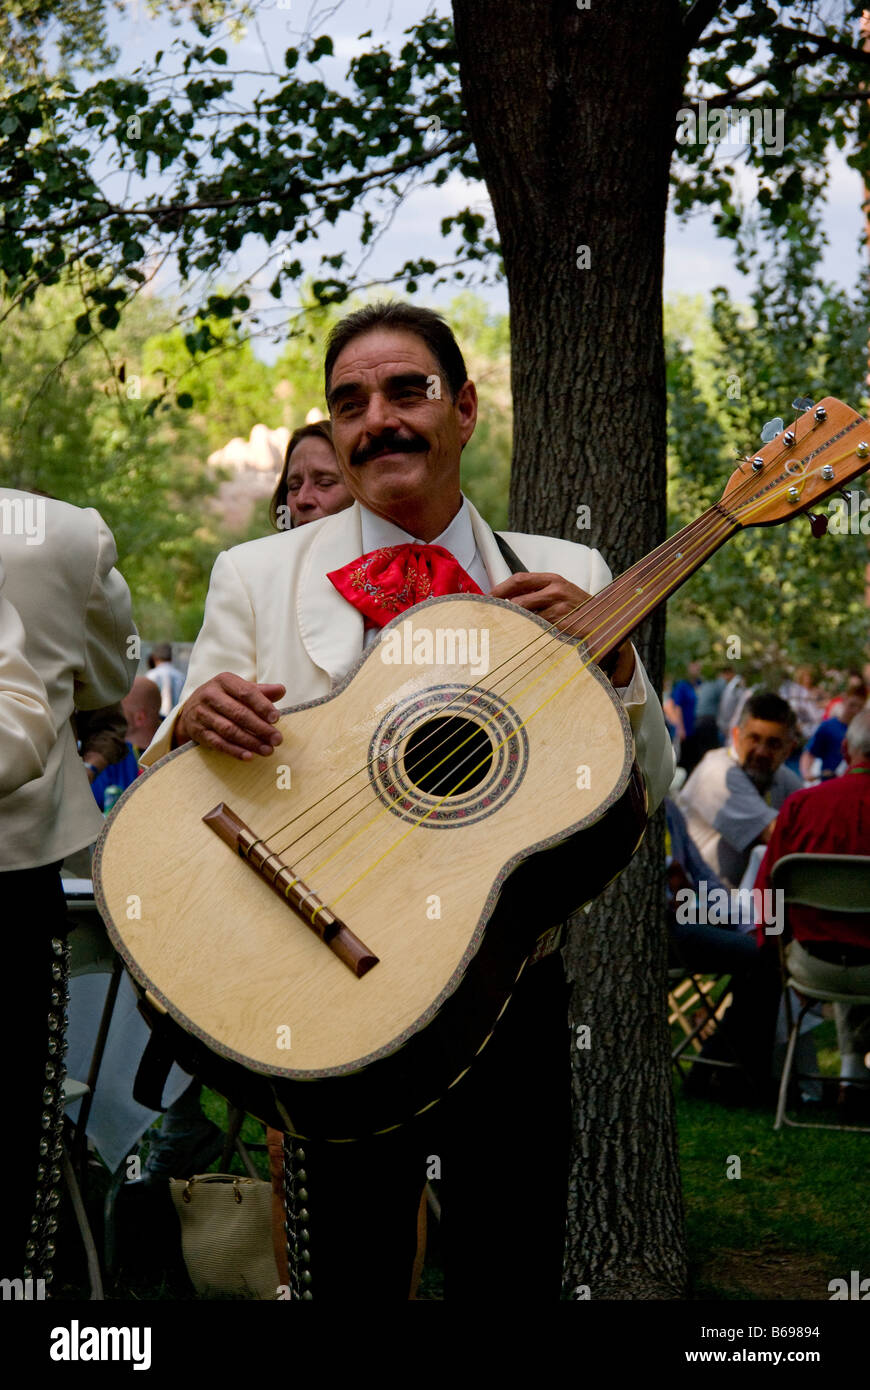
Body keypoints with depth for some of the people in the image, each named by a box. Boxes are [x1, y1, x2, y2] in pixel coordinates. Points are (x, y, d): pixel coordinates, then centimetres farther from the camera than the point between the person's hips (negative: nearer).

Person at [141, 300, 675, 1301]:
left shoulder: (567, 580, 5)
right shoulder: (254, 578, 3)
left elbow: (643, 799, 6)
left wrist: (611, 661, -12)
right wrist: (191, 724, -20)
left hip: (511, 993, 1)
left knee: (514, 1272, 9)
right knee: (354, 1269, 9)